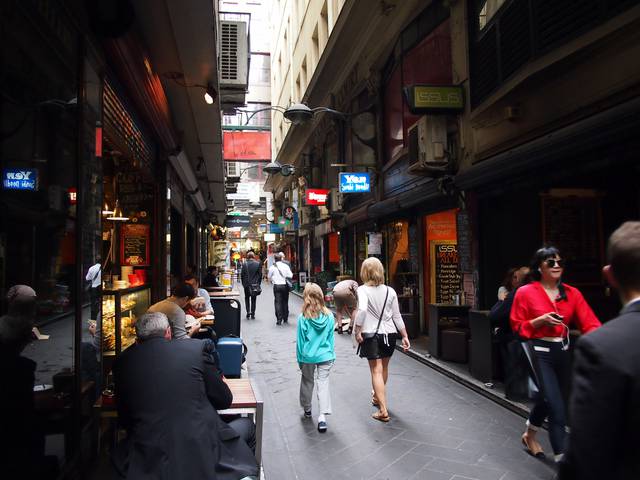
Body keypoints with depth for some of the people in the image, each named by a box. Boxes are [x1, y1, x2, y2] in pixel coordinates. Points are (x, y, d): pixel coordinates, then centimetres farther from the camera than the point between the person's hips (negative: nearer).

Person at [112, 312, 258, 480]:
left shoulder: (122, 361, 2)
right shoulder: (196, 348, -5)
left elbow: (124, 420, 12)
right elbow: (225, 400, 4)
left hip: (149, 461, 3)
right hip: (202, 452, -2)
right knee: (246, 424, 25)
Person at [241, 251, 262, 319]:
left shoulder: (245, 264, -5)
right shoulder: (257, 264, -5)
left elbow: (242, 275, -2)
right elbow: (260, 274, -2)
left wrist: (243, 283, 9)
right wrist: (258, 283, 8)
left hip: (247, 284, 0)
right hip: (255, 284, 0)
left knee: (247, 298, 15)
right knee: (253, 299, 9)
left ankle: (248, 311, -1)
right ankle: (253, 314, 9)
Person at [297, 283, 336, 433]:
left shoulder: (303, 318, -14)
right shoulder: (329, 316, -7)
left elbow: (300, 340, -6)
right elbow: (331, 338, 3)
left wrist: (299, 359, 6)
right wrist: (332, 355, 14)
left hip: (307, 356, -1)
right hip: (325, 356, 1)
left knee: (307, 382, 19)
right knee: (323, 383, 4)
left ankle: (307, 409, 37)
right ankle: (323, 416, -6)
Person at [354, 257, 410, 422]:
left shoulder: (363, 290, -11)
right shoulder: (390, 291, 2)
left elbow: (362, 310, -28)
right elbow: (397, 316, 5)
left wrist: (357, 331, -20)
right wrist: (405, 336, 11)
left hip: (371, 335, -4)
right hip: (389, 334, 5)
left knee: (376, 371, 2)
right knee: (384, 368, 22)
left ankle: (383, 410, 0)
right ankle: (377, 396, 45)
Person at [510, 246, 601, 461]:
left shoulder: (572, 293, 1)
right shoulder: (525, 292, -9)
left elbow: (589, 323, -8)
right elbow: (518, 326, -5)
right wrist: (541, 320, -20)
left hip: (563, 350, 5)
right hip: (540, 351, -5)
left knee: (546, 397, 22)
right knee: (557, 407, -10)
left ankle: (529, 436, 48)